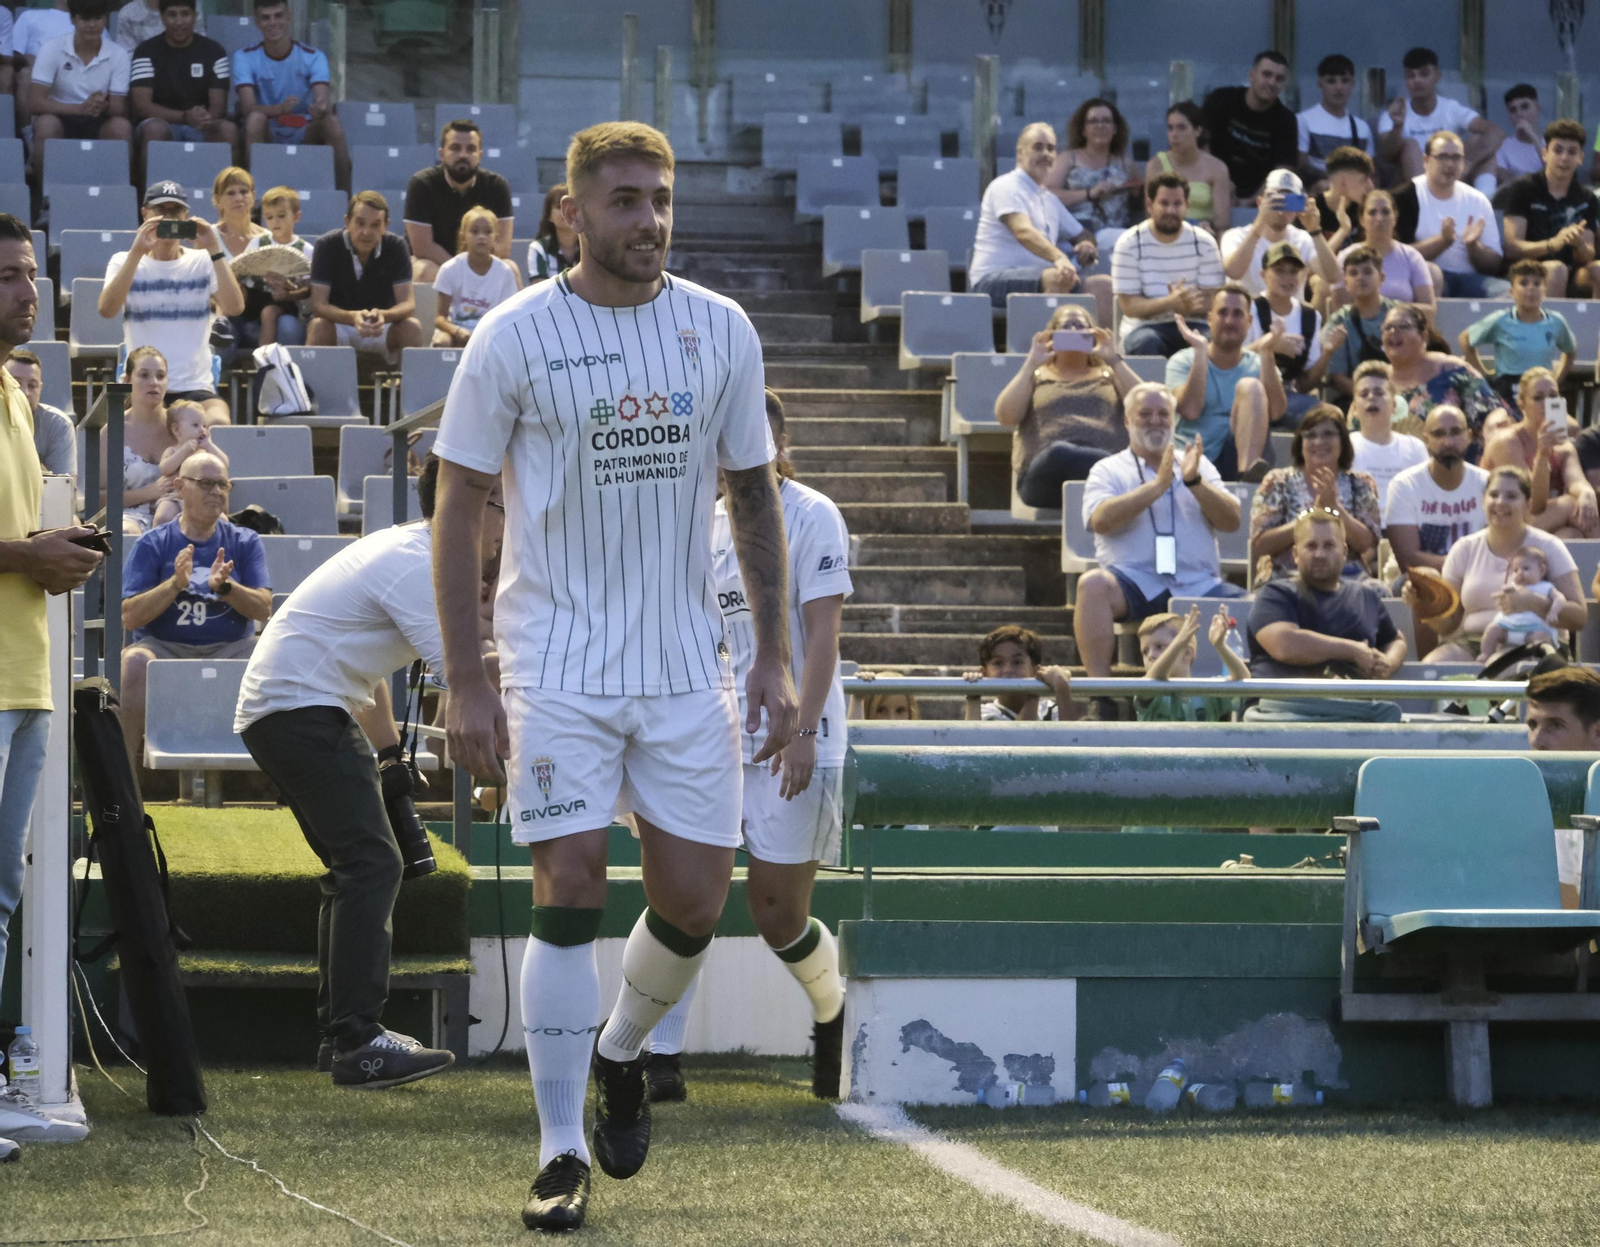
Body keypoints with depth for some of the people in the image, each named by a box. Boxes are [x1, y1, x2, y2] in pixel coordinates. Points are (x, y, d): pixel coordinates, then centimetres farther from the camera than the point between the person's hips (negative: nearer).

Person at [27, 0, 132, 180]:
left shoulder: (118, 56, -4)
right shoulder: (52, 50, -8)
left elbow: (120, 109, -7)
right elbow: (34, 104, -16)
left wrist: (103, 106, -33)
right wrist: (80, 108, -30)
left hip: (98, 125, 1)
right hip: (61, 119, -1)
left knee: (121, 126, -30)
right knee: (47, 124, -35)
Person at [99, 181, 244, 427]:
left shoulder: (203, 262, 10)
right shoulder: (124, 262, 9)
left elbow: (234, 307, -7)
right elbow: (107, 309, -12)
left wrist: (215, 251, -13)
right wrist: (137, 252, -20)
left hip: (196, 387, 0)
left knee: (219, 425, -30)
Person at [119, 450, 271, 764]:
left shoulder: (244, 542, 12)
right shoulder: (153, 544, 7)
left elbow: (263, 608, 1)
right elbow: (129, 617, -3)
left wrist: (224, 587, -18)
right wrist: (175, 584, -17)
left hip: (230, 649, 2)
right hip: (165, 646, -1)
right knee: (135, 661, -35)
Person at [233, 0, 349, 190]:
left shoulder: (313, 57, -6)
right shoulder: (245, 57, -7)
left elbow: (323, 100, -21)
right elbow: (248, 108, -21)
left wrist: (321, 108, -49)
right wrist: (279, 108, -43)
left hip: (305, 133, 1)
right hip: (266, 134, -1)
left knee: (332, 123, -30)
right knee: (255, 118, -34)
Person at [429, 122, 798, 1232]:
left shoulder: (723, 331, 4)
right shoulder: (515, 336, -6)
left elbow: (755, 494, 13)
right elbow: (457, 510, -3)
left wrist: (776, 657, 7)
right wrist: (466, 682, -9)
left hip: (688, 664, 3)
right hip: (558, 666, -3)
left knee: (694, 904, 2)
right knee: (571, 891, -10)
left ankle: (621, 1051, 34)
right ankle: (562, 1155, -2)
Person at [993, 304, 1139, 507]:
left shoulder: (1108, 376, 29)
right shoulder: (1036, 377, 27)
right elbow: (1005, 416, 7)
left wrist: (1114, 360, 4)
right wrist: (1031, 364, 4)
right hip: (1046, 470, 0)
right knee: (1060, 452, -40)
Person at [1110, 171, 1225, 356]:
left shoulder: (1204, 243, 4)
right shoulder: (1129, 244, -2)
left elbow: (1213, 301, -2)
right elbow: (1128, 305, -8)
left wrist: (1184, 305, -26)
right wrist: (1170, 303, -26)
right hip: (1145, 327, -2)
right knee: (1147, 343, -37)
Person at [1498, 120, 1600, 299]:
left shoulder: (1585, 198, 12)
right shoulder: (1523, 189, -1)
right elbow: (1511, 248, -9)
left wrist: (1580, 245, -18)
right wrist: (1552, 244, -26)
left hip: (1571, 277, 4)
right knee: (1556, 269, -36)